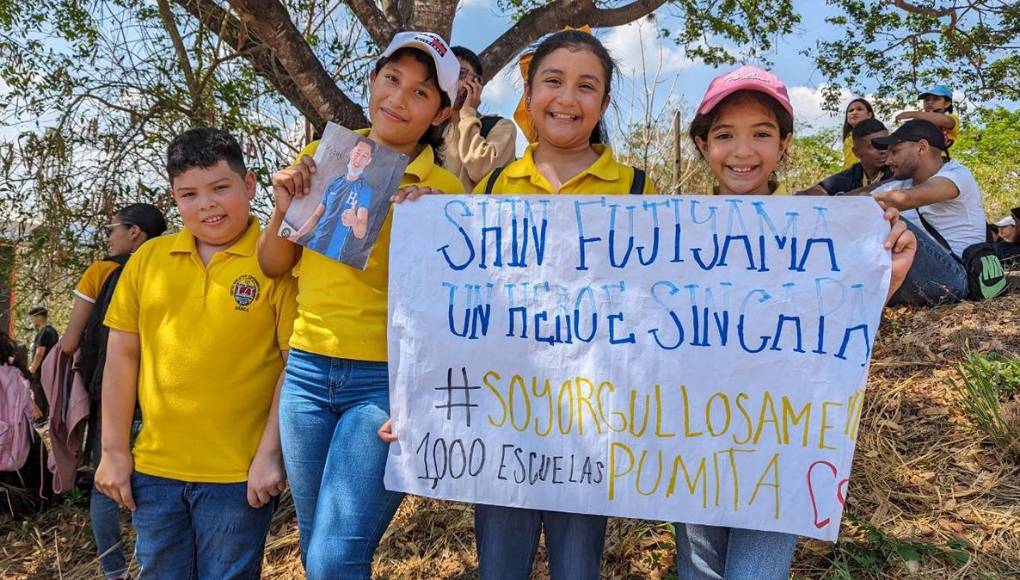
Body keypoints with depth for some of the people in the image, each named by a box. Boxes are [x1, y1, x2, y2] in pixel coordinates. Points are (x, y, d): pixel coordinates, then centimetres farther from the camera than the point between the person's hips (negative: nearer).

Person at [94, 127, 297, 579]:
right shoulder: (148, 259, 3)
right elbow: (122, 355, 7)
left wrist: (270, 453, -12)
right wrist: (114, 450, 6)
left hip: (240, 474, -4)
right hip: (153, 469, 4)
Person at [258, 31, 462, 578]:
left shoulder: (443, 189, -6)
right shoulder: (318, 159, 6)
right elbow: (274, 266, 10)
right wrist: (283, 209, -7)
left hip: (386, 380, -4)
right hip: (306, 370, 5)